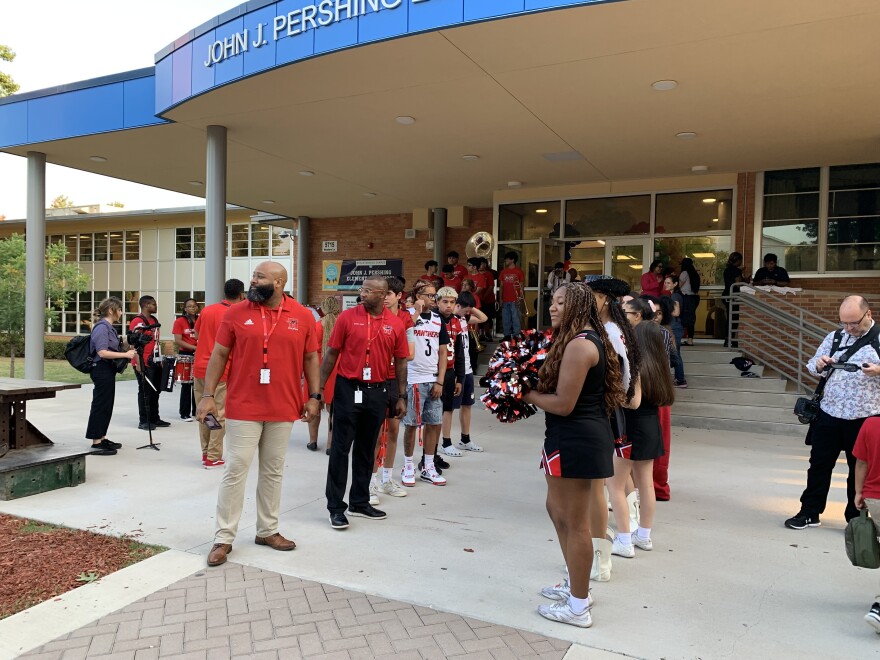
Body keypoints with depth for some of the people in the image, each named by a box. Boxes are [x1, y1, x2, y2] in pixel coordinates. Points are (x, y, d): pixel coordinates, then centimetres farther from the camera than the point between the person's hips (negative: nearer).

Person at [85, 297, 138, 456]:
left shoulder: (109, 327, 13)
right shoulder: (102, 327, -15)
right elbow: (102, 352, -24)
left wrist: (129, 350, 7)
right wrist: (125, 354, -24)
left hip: (108, 371, 10)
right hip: (101, 370, -10)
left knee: (106, 406, 15)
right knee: (100, 406, -5)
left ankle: (102, 438, 24)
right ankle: (96, 444, 0)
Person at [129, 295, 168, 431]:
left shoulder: (154, 320, 16)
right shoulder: (137, 322, -13)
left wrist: (160, 359, 20)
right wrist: (138, 363, -22)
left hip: (155, 362, 9)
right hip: (143, 363, -9)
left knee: (155, 390, 14)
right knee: (145, 392, -2)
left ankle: (154, 418, 24)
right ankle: (143, 421, 7)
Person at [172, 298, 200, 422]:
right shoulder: (179, 321, -3)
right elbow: (178, 341, -10)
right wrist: (194, 347, -17)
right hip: (185, 355, -4)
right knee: (186, 385, 0)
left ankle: (197, 411, 16)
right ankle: (185, 413, 7)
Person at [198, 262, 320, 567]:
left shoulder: (303, 316, 0)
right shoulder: (235, 313, -2)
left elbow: (310, 358, 6)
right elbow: (219, 355, 1)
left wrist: (314, 396, 1)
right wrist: (207, 395, -4)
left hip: (284, 408, 2)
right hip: (243, 407, -1)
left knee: (273, 471, 13)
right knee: (235, 470, 3)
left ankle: (267, 530, 28)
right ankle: (224, 538, 14)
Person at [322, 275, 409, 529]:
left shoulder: (395, 324, 1)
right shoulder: (347, 317, -4)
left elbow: (400, 362, 7)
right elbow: (331, 354, 0)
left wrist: (402, 397, 7)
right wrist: (320, 387, -2)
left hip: (377, 392, 3)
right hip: (348, 389, -2)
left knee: (366, 449, 13)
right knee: (341, 448, 1)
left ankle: (360, 502, 26)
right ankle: (335, 506, 10)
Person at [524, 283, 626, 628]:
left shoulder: (578, 344, -19)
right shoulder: (587, 339, 15)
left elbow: (563, 403, -22)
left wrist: (526, 393, -9)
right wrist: (535, 388, 6)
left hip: (575, 440, -11)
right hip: (580, 436, 11)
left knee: (575, 522, 1)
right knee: (557, 510, 23)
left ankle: (578, 607, 17)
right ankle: (576, 585, 38)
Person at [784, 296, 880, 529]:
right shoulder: (834, 337, 9)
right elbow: (813, 367, 14)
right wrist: (819, 364, -8)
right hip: (829, 414, 4)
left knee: (860, 469, 10)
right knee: (819, 465, 10)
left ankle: (856, 518, 25)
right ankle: (809, 512, 21)